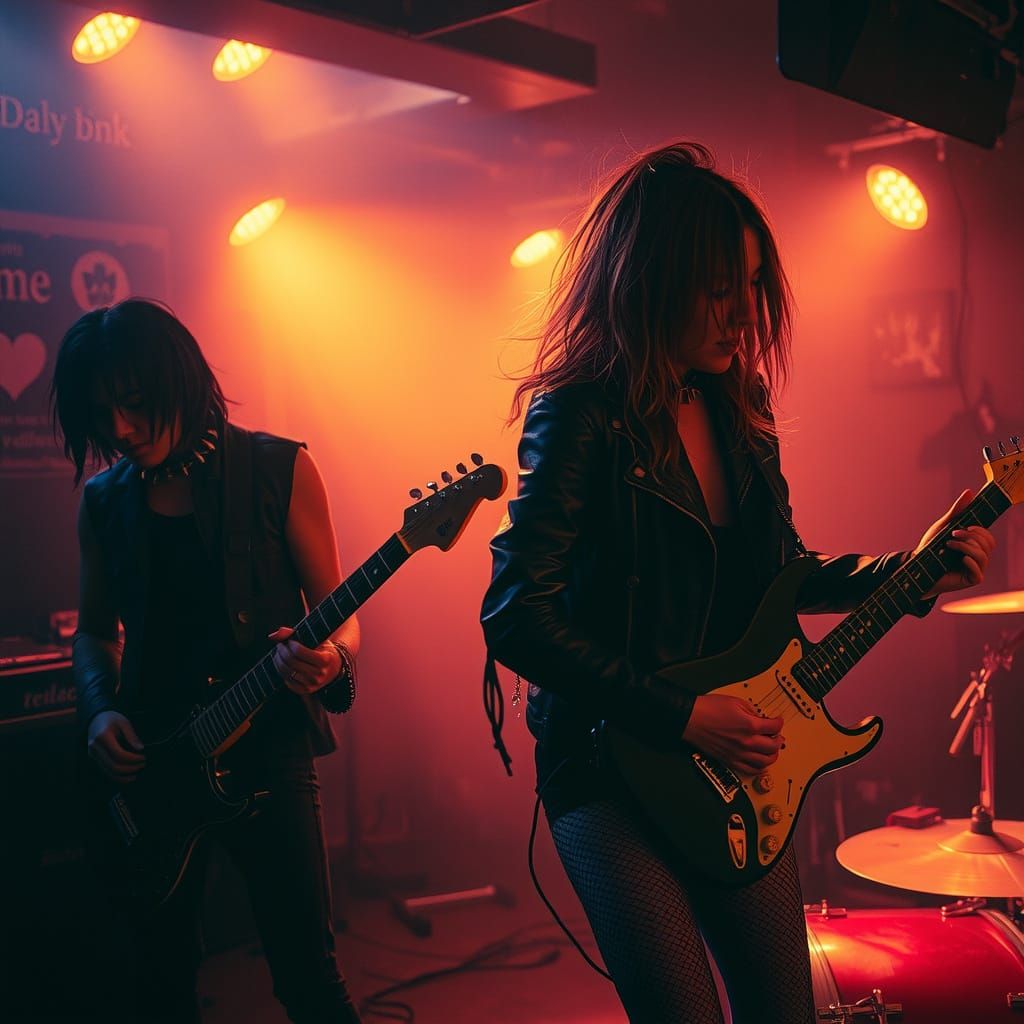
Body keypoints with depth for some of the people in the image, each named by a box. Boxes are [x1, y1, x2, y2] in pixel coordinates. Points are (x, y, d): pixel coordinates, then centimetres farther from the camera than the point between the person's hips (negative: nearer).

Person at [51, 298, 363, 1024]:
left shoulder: (278, 470, -6)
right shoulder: (104, 499, 5)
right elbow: (95, 628, 15)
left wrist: (329, 657, -25)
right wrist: (101, 709, -4)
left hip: (266, 746, -3)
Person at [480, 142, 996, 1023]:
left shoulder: (737, 408, 6)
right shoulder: (583, 414, -16)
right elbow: (514, 616, -22)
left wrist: (911, 574, 3)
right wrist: (679, 717, -20)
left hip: (733, 765, 7)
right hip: (612, 764, -7)